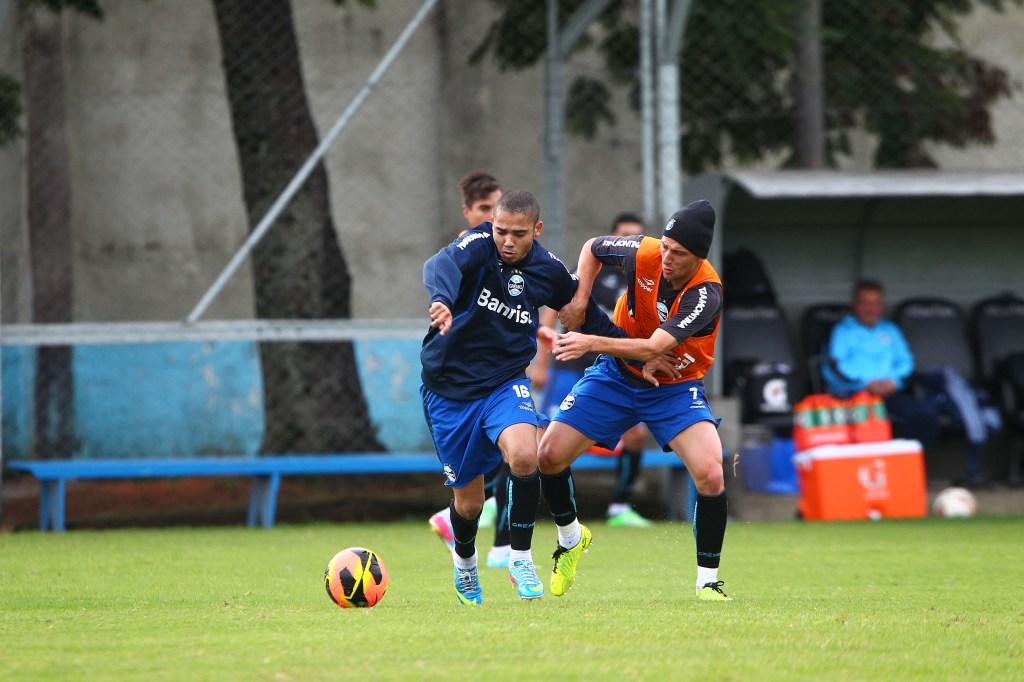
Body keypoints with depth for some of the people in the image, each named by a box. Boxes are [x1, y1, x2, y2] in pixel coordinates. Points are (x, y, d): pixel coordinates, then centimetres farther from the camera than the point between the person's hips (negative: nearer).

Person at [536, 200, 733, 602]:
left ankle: (708, 582, -6)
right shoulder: (644, 254, -19)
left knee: (711, 476, -23)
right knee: (550, 456, -4)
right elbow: (593, 248, 4)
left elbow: (654, 348, -37)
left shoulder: (706, 293, -29)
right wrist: (580, 299, -8)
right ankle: (570, 536, 26)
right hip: (617, 374, 3)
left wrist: (592, 343, -43)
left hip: (675, 387, -3)